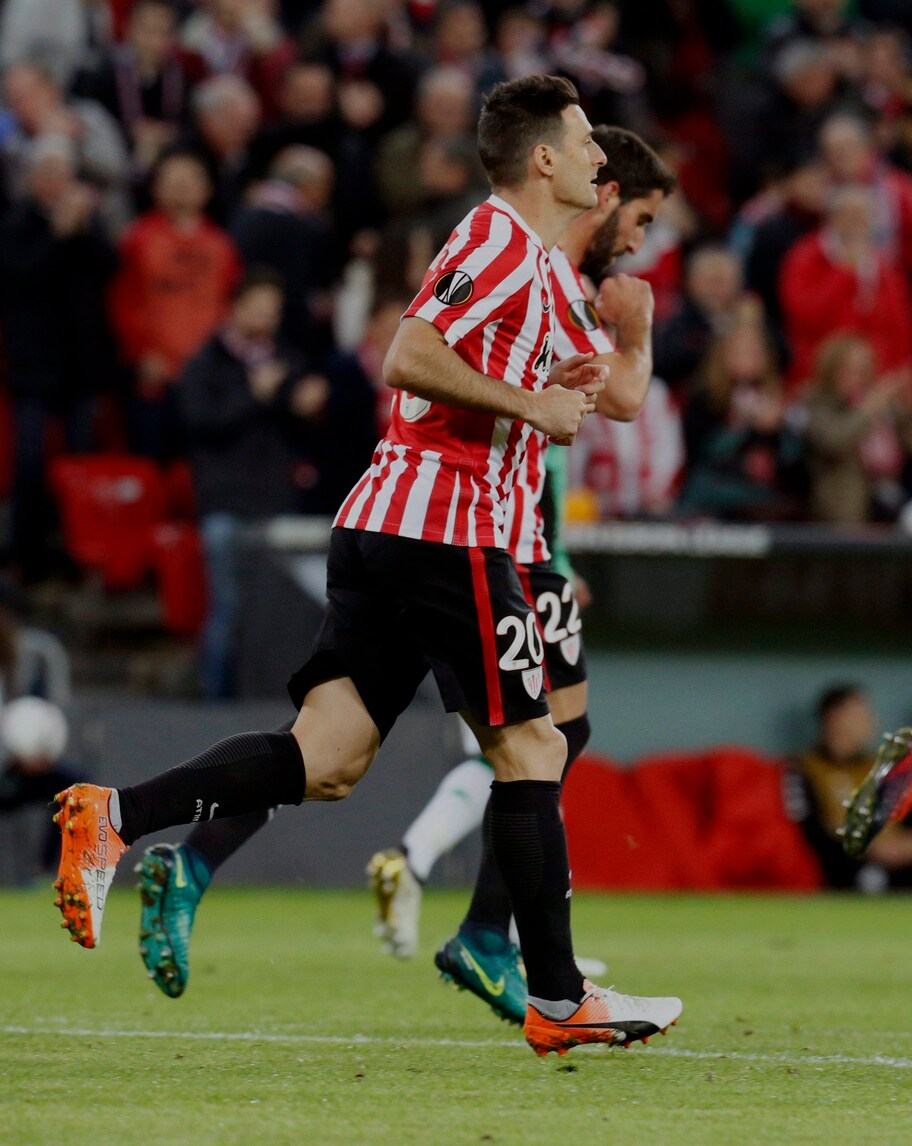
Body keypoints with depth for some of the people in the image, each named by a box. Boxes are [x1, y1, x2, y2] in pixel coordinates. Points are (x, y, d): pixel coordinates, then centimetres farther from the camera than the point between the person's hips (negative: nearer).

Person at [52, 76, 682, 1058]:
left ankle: (113, 818, -16)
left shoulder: (516, 252, 23)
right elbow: (410, 358, -19)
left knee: (327, 760, -2)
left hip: (379, 527, 9)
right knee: (529, 747, -1)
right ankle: (557, 1001, 3)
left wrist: (544, 390, 18)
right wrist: (530, 407, -14)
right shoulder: (503, 240, -8)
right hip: (445, 524, -9)